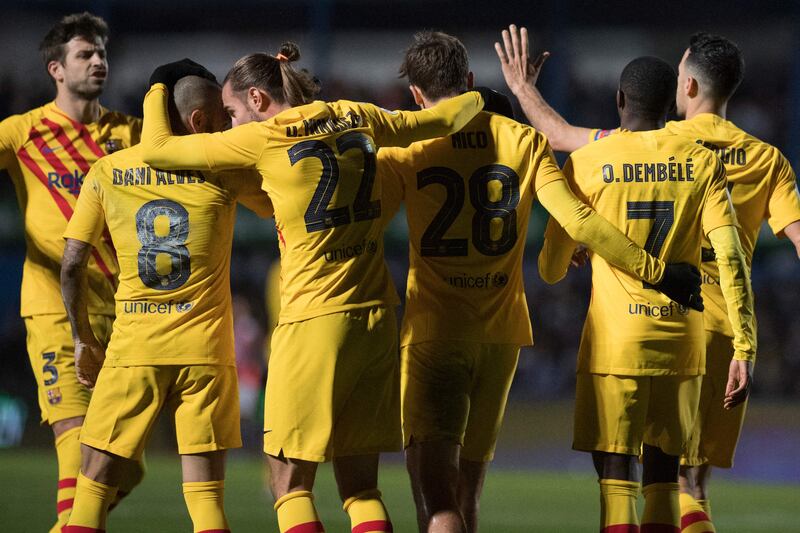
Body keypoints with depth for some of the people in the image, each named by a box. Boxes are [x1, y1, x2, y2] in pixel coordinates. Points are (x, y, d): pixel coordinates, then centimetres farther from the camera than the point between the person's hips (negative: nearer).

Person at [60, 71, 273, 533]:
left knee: (95, 486, 6)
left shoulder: (106, 173, 4)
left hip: (133, 349, 1)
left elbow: (72, 266, 3)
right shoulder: (222, 170, -2)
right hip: (206, 350, -1)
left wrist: (83, 339, 15)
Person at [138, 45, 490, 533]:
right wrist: (477, 98, 45)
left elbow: (157, 148, 3)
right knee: (361, 487, 9)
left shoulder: (264, 138, -5)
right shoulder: (357, 118, 10)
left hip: (314, 318, -6)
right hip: (376, 317, 6)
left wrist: (156, 97, 22)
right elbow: (445, 118, 23)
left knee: (291, 485, 1)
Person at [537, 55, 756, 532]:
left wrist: (564, 263, 31)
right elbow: (732, 259, -7)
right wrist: (745, 350, -7)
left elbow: (551, 269, 6)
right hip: (682, 343, 3)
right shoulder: (703, 163, 3)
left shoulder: (586, 164, -1)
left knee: (617, 479, -4)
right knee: (663, 474, 14)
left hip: (614, 344, -2)